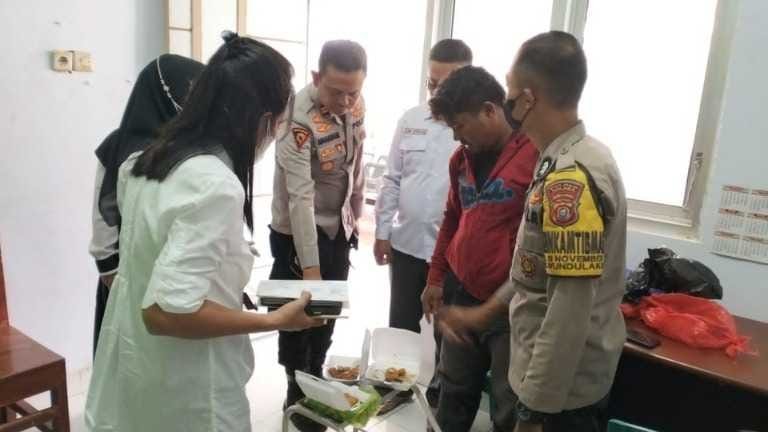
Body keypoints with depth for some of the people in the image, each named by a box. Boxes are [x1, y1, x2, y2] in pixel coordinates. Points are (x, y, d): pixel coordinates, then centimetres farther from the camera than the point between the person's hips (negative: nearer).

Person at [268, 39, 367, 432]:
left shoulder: (355, 105, -6)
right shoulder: (299, 118, -27)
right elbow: (300, 198, -30)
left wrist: (355, 215, 14)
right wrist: (309, 267, -31)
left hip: (339, 230, 7)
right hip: (298, 235, -6)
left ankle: (316, 382, 40)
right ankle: (297, 394, 29)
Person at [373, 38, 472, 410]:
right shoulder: (411, 120, 3)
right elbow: (392, 180, 7)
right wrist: (382, 230, 5)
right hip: (407, 242, 4)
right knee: (401, 322, 18)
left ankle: (441, 391, 39)